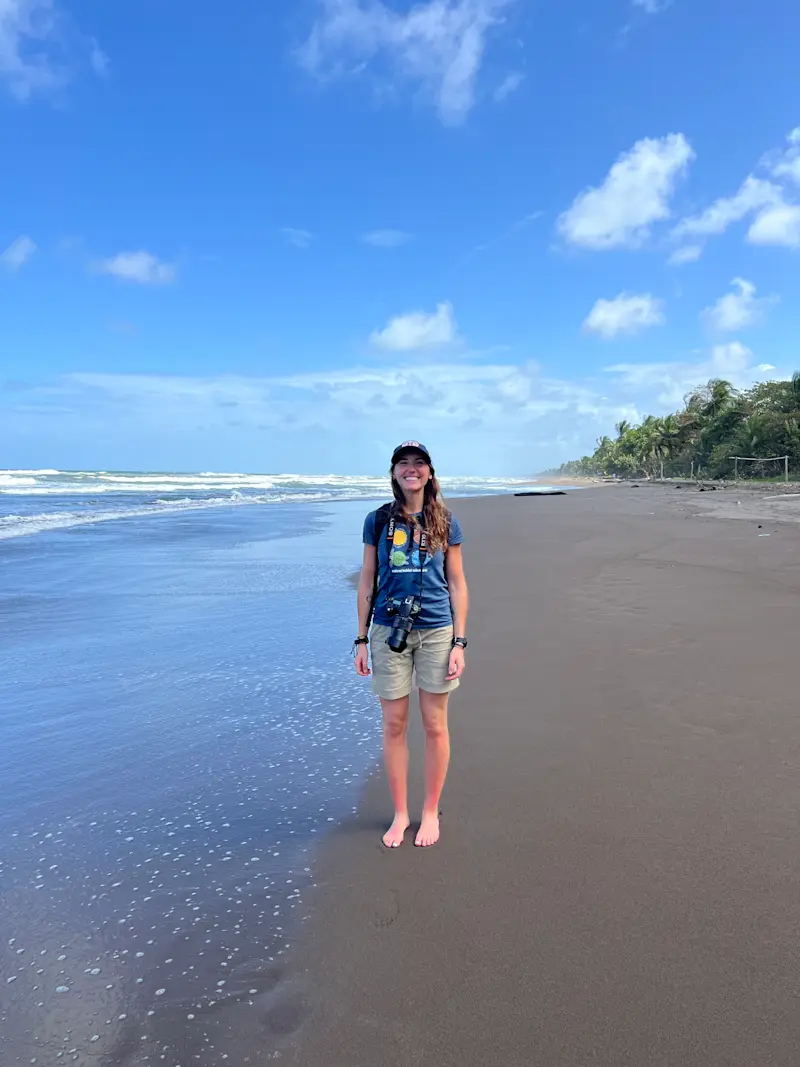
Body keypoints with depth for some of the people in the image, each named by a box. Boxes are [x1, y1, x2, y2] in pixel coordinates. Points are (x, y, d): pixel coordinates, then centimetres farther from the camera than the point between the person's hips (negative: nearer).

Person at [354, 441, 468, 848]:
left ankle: (431, 812, 25)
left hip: (436, 631, 0)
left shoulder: (445, 523, 2)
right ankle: (400, 814, 24)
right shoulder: (379, 520, 3)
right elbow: (367, 581, 6)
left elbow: (457, 584, 4)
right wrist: (361, 639, 4)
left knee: (435, 725, 7)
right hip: (389, 631, 1)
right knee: (394, 724, 7)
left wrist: (459, 642, -1)